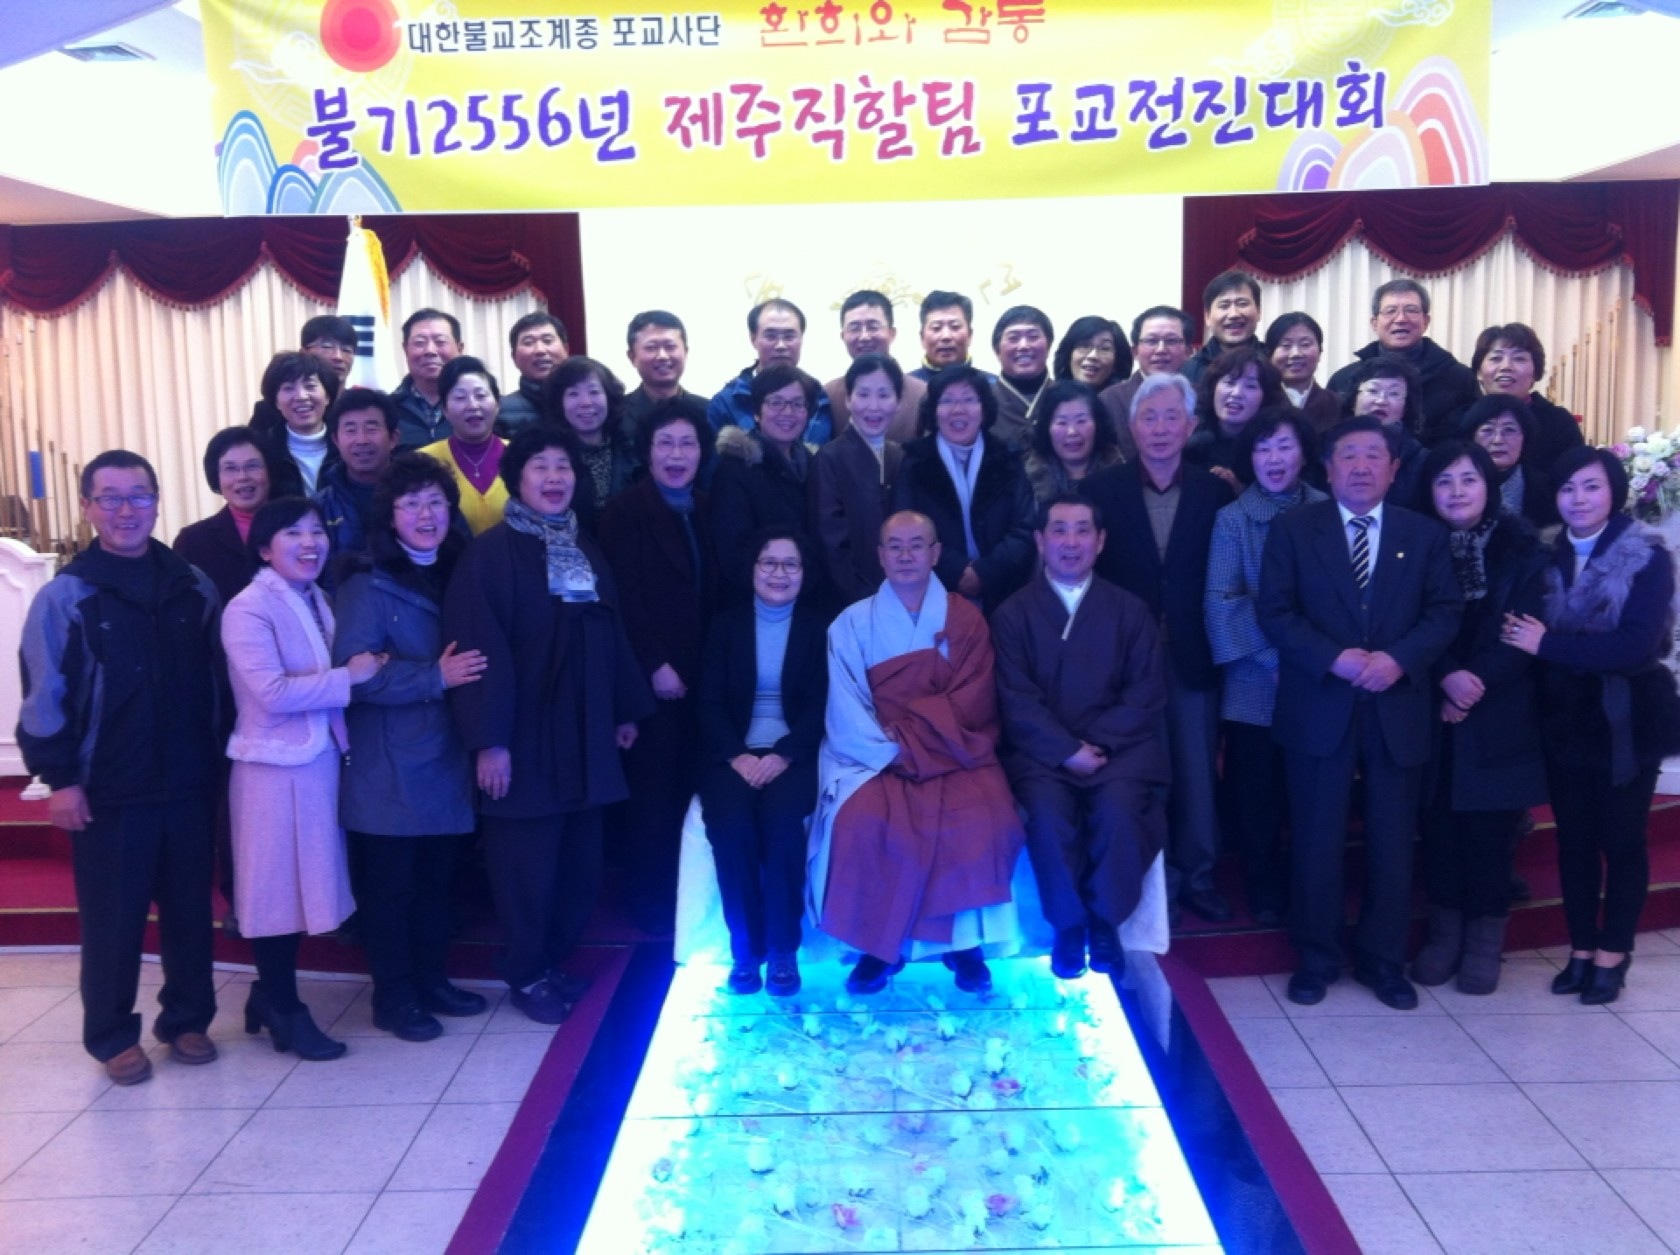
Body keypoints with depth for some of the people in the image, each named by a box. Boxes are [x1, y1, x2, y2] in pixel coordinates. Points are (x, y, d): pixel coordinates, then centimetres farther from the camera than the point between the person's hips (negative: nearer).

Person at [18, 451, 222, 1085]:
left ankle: (187, 1019, 27)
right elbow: (44, 696, -5)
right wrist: (59, 777, -8)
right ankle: (111, 1034, 22)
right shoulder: (65, 596, -5)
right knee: (113, 917, 7)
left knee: (190, 908, 11)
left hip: (188, 783, 3)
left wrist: (219, 757, 9)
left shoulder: (194, 586, 4)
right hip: (108, 791, -3)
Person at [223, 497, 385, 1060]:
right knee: (276, 887, 4)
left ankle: (271, 995, 30)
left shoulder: (318, 601, 11)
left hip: (322, 760, 8)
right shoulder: (249, 610, -13)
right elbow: (272, 693, -23)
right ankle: (284, 1011, 16)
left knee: (303, 884, 15)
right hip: (275, 768, -8)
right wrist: (350, 676, -19)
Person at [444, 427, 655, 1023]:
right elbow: (479, 649, -16)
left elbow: (611, 634, 15)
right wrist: (487, 738, -20)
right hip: (524, 737, -6)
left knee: (580, 861, 11)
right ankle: (526, 975, 20)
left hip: (583, 735, 6)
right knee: (528, 864, 3)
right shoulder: (491, 552, -9)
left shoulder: (585, 549, 12)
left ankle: (552, 961, 28)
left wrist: (626, 709, 13)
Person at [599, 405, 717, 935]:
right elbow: (624, 598, -10)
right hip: (651, 675, -4)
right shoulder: (625, 509, -3)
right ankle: (651, 903, 12)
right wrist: (655, 665, -14)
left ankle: (690, 897, 16)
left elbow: (715, 591, 12)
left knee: (691, 786, 3)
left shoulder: (706, 511, 13)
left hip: (700, 672, 5)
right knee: (654, 790, -1)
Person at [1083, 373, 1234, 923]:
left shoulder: (1215, 491, 1)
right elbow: (1088, 569, -3)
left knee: (1196, 770, 9)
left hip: (1192, 656, 1)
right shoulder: (1101, 489, -1)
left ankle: (1196, 874, 24)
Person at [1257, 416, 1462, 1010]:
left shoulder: (1425, 534, 9)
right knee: (1317, 839, 5)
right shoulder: (1293, 528, 3)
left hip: (1397, 707, 2)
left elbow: (1446, 611, 2)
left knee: (1392, 841, 8)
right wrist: (1333, 658, -17)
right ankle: (1316, 958, 19)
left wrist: (1399, 658, -16)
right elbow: (1274, 610, -5)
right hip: (1319, 706, -1)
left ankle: (1383, 959, 22)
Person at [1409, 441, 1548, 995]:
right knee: (1439, 824, 4)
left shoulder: (1520, 549, 0)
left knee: (1489, 827, 2)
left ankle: (1486, 938, 15)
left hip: (1498, 717, -1)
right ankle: (1444, 930, 18)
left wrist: (1477, 684, -15)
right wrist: (1446, 675, -18)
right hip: (1432, 714, 1)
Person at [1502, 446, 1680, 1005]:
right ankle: (1581, 949, 23)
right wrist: (1527, 640, -19)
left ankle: (1612, 954, 21)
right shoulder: (1548, 558, 5)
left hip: (1626, 720, -4)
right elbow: (1527, 634, 2)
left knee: (1621, 838, 8)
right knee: (1573, 838, 10)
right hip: (1565, 719, 4)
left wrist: (1548, 644, -19)